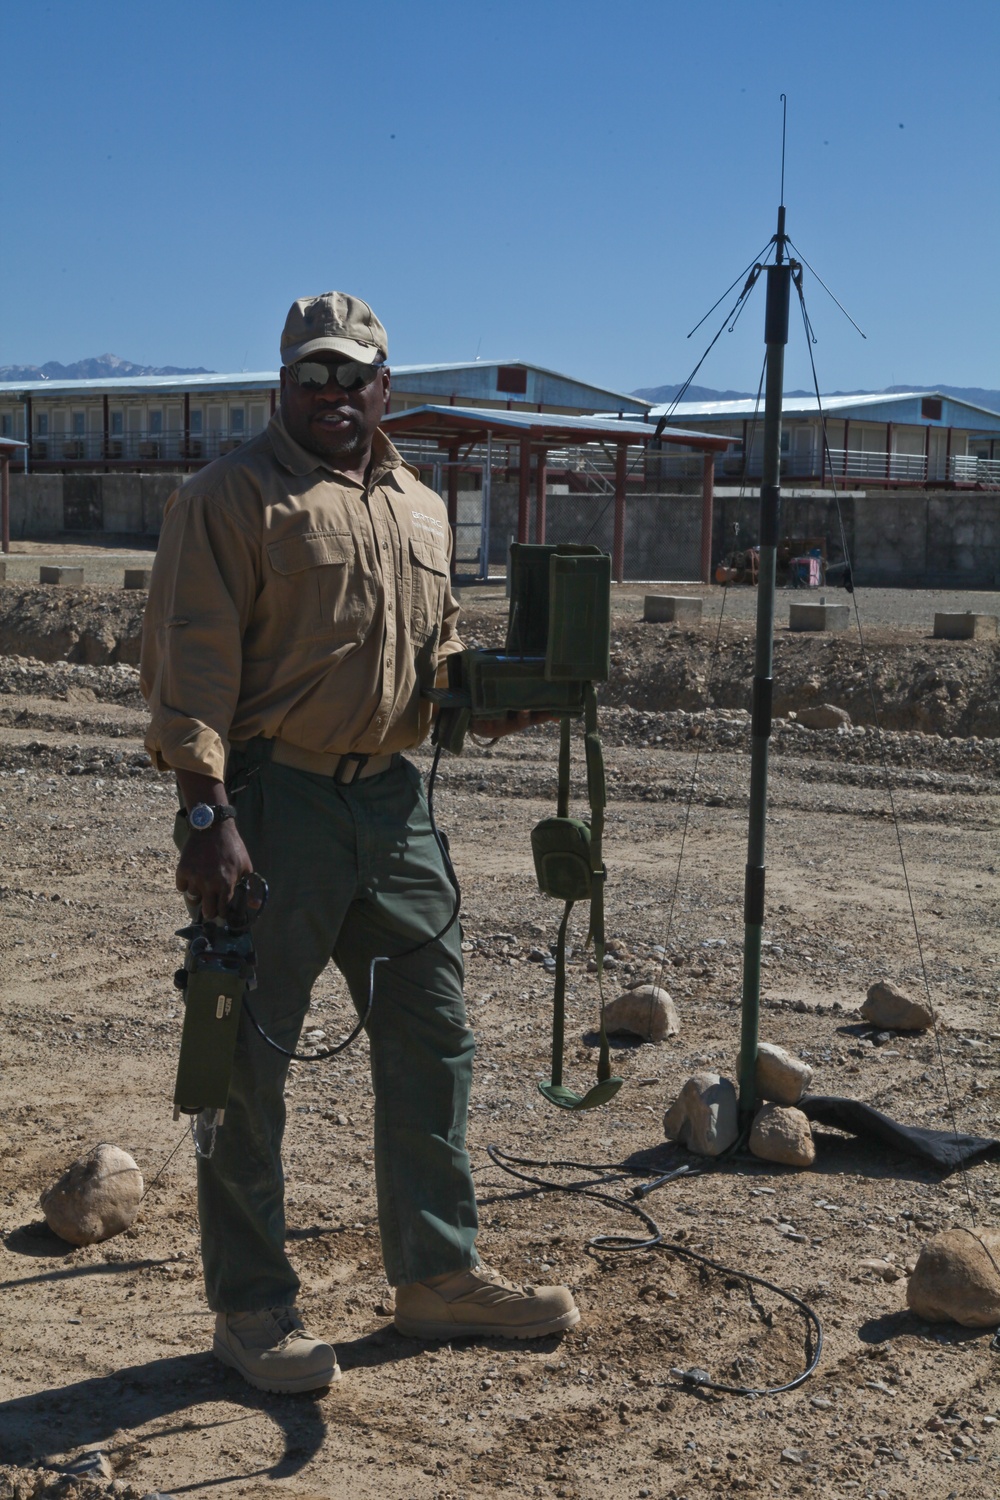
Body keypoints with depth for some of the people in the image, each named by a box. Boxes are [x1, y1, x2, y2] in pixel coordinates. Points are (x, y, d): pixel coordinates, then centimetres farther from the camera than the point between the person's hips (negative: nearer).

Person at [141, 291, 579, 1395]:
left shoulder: (421, 510, 17)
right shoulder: (233, 495, -5)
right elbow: (191, 663, -12)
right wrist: (207, 811, -20)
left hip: (393, 803, 7)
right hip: (271, 803, -7)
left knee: (431, 1037, 12)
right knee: (251, 1058, 1)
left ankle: (438, 1275, 27)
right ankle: (251, 1310, 15)